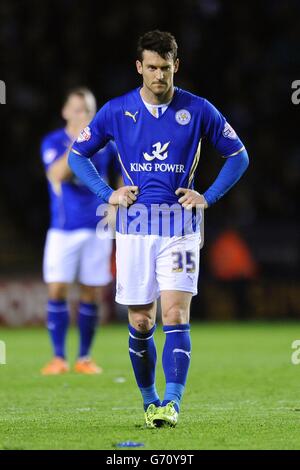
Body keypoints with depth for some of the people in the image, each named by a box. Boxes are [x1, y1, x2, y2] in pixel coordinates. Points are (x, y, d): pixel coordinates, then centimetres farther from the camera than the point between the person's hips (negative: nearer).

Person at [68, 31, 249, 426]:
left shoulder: (198, 110, -1)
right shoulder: (116, 111, 1)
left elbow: (238, 156, 10)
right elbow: (78, 155, 13)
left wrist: (207, 197, -1)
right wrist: (108, 194, 1)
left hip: (180, 230, -1)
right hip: (134, 230, 2)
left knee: (176, 315, -14)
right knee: (140, 323, 5)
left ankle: (172, 402, -19)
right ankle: (149, 400, 21)